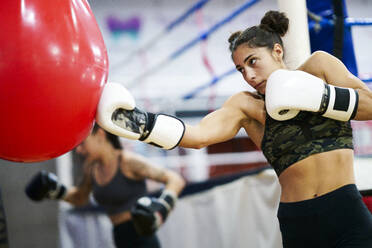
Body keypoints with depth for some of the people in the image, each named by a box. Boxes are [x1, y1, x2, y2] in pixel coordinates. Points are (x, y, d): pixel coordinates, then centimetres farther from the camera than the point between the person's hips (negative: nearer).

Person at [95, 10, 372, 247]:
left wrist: (319, 98, -11)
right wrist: (139, 123, -23)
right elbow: (198, 134, -10)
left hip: (347, 217, -1)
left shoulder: (318, 65, 6)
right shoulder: (246, 106, 5)